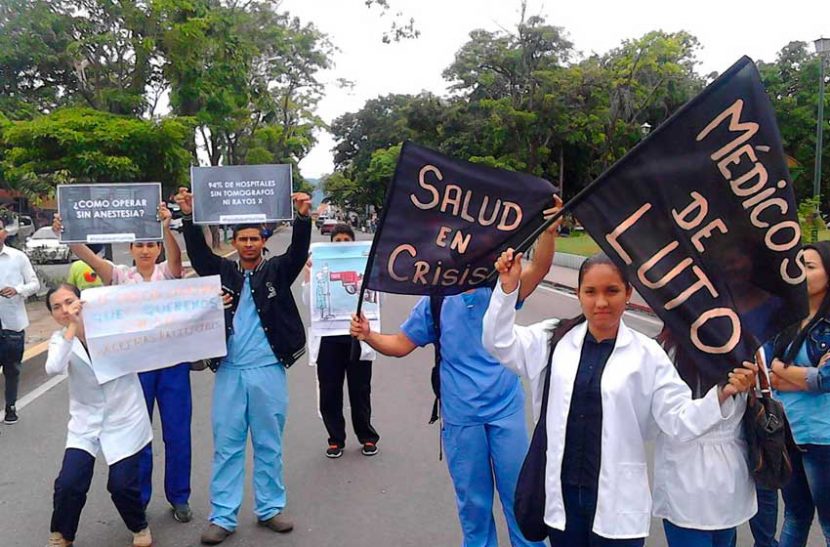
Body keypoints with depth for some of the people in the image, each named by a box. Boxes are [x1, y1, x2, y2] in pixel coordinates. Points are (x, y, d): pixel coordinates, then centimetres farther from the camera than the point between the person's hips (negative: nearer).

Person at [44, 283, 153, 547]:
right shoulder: (60, 340, 0)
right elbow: (53, 368, -21)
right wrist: (72, 327, -26)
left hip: (124, 419, -2)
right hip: (85, 422, 2)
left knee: (121, 484, -3)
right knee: (68, 483, -6)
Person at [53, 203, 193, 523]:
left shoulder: (168, 273, 2)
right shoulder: (122, 277, 5)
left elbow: (176, 257, -20)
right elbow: (90, 257, -10)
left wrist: (166, 227, -39)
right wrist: (65, 234, -27)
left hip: (172, 360, -1)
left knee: (177, 432, 6)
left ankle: (179, 497, 22)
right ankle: (138, 499, 25)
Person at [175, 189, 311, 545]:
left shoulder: (276, 271, 4)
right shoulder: (223, 271, 7)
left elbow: (298, 252, -11)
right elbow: (198, 252, -5)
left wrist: (303, 218, -26)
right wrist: (188, 217, -19)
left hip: (269, 371, -1)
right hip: (230, 371, 1)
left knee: (269, 445, 10)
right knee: (226, 445, 7)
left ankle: (270, 509, 23)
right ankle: (222, 517, 16)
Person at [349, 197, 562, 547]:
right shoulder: (435, 303, 0)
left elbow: (538, 270, -19)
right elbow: (401, 344, 5)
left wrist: (550, 230, -35)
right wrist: (369, 336, -13)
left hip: (506, 411, 0)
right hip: (461, 418, 1)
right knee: (473, 501, 15)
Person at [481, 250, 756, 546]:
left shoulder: (646, 354, -5)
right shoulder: (555, 339, 0)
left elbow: (679, 419, -6)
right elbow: (499, 342, -1)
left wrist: (722, 394, -22)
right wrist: (508, 288, -13)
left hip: (617, 500, -2)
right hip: (561, 493, 2)